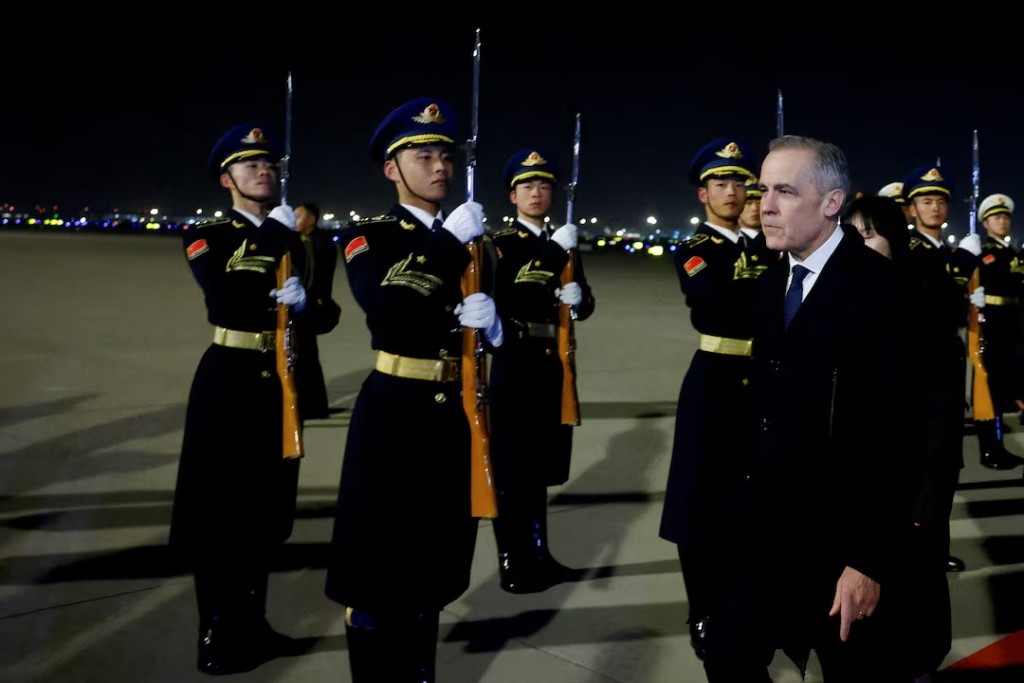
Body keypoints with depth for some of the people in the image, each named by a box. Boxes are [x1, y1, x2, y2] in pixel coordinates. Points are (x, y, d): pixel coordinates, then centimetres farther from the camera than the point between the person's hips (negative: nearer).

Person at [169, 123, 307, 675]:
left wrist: (303, 301, -14)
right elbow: (225, 296, -20)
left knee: (264, 508, 12)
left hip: (281, 381, 5)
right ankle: (217, 637, 11)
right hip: (229, 381, -4)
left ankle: (252, 624, 25)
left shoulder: (294, 238, 13)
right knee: (219, 509, 1)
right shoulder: (205, 236, -1)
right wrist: (273, 236, -13)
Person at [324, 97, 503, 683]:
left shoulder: (471, 239, 12)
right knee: (378, 564, 1)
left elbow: (497, 329, 11)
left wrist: (492, 320, -12)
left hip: (453, 415, 5)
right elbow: (391, 316, -23)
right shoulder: (368, 236, -4)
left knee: (432, 561, 15)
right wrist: (449, 243, -20)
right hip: (394, 414, -5)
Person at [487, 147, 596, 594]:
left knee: (540, 465, 15)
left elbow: (585, 306, 13)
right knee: (512, 467, 0)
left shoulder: (564, 245, 14)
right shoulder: (500, 242, -3)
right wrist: (555, 253, -22)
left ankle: (538, 555, 26)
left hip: (554, 365, 6)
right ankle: (513, 563, 9)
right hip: (516, 365, -6)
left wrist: (578, 296, -10)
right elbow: (510, 300, -20)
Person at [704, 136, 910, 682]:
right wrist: (744, 505, 7)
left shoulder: (883, 286, -16)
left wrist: (869, 558, -18)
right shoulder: (770, 282, 7)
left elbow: (898, 434, -18)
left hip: (840, 542, -6)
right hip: (764, 535, 6)